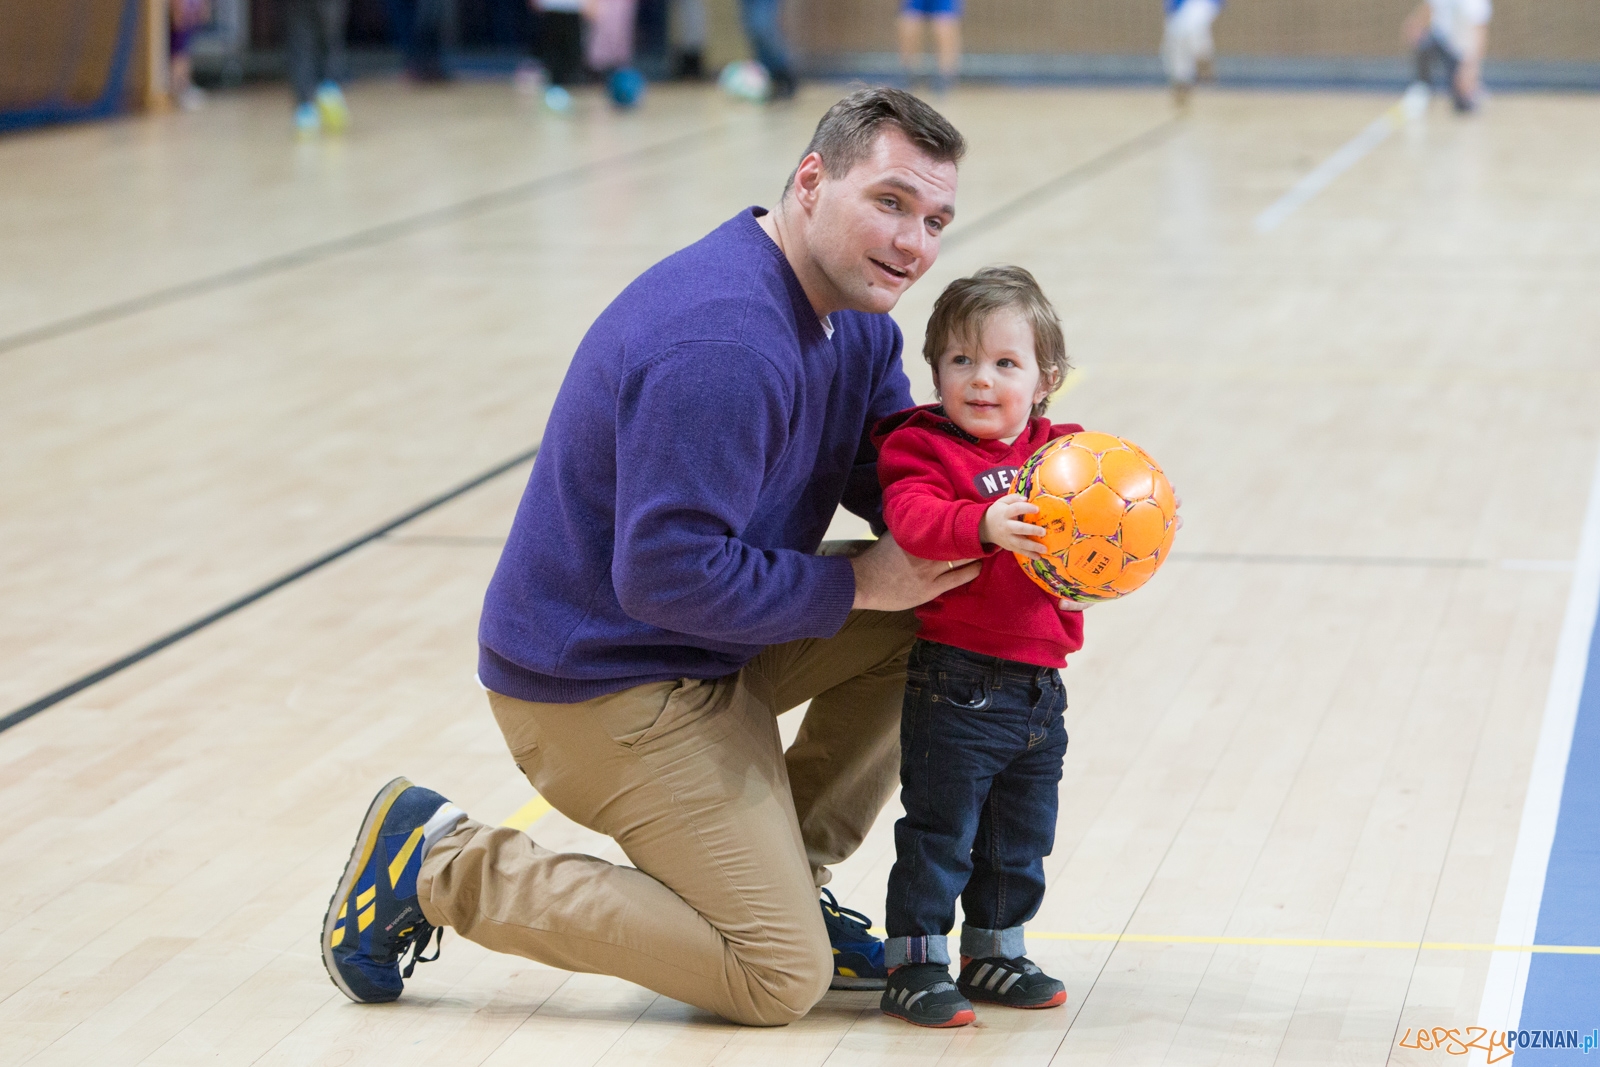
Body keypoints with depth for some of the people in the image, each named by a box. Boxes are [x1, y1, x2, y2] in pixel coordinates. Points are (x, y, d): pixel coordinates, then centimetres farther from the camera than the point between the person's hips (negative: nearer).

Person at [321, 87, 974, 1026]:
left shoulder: (854, 316, 5)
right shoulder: (721, 347, -28)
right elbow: (671, 576, -30)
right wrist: (855, 586, -20)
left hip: (701, 648, 10)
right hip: (600, 683, -10)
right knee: (783, 981, -10)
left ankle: (784, 877, 15)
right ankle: (440, 867, -4)